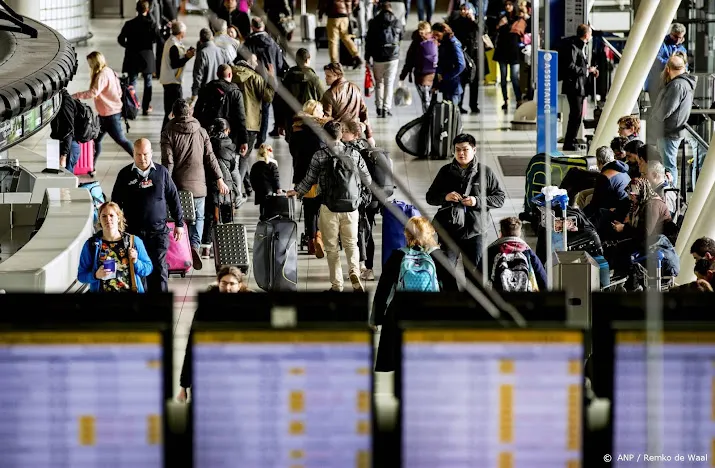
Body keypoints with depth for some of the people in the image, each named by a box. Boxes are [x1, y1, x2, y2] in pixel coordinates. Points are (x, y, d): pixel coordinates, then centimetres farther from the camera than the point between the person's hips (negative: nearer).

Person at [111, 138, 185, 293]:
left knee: (159, 268, -5)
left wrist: (179, 223, 10)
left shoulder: (161, 172, 4)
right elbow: (116, 202, 11)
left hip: (158, 230, -1)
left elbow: (173, 198, 10)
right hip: (133, 231, 1)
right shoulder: (125, 174, 5)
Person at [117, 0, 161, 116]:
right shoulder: (151, 24, -8)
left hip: (132, 57, 1)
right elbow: (158, 38, -14)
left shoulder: (129, 24, -4)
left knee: (132, 82, 5)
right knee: (147, 83, 10)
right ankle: (146, 108, 12)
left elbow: (120, 39, -5)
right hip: (147, 57, -1)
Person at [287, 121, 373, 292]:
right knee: (351, 243, 11)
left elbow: (309, 180, 1)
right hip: (351, 206, 2)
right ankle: (355, 272, -15)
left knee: (331, 247, 8)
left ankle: (336, 284, 7)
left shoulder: (319, 155, -5)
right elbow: (367, 180, 7)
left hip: (329, 207, -2)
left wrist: (296, 191, 21)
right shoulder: (354, 154, 1)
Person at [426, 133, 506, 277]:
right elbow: (430, 197, 11)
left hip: (474, 231, -1)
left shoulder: (485, 172, 1)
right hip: (449, 230, 1)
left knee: (474, 272, 4)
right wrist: (445, 197, -11)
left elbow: (500, 198, 2)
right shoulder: (446, 171, 6)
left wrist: (478, 201, -13)